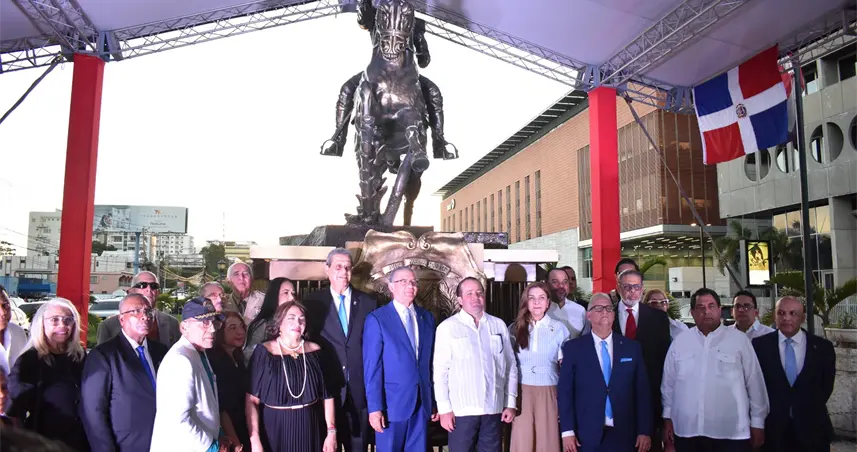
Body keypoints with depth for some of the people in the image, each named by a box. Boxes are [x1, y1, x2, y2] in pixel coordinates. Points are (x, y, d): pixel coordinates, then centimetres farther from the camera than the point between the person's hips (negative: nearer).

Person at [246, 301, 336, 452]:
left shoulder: (315, 351, 1)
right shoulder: (264, 352, -7)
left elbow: (327, 395, 3)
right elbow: (252, 400, -9)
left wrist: (331, 432, -3)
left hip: (310, 430, 2)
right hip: (275, 431, -2)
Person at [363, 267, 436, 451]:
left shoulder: (427, 318, 9)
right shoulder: (377, 319, -6)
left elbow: (430, 362, 10)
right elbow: (372, 367, -9)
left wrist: (435, 401, 9)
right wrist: (374, 407, -14)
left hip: (422, 402, 4)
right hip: (392, 403, -4)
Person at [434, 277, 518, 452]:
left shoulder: (499, 325, 6)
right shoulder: (447, 327, -5)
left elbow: (510, 366, 10)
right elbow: (440, 371, -5)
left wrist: (511, 403, 8)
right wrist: (444, 408, -7)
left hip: (493, 409, 3)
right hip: (461, 410, -3)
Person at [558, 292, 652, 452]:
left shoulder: (632, 347, 5)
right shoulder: (573, 348, -1)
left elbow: (642, 391, 4)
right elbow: (565, 391, -3)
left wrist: (644, 431, 0)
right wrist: (567, 431, -8)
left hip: (623, 435, 2)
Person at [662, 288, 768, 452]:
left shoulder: (739, 340, -1)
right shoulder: (680, 342, 5)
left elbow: (754, 384, 2)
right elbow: (668, 383, 10)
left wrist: (757, 423, 4)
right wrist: (667, 417, 11)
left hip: (731, 433, -2)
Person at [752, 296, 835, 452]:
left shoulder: (822, 347, -1)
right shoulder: (760, 344, -4)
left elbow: (826, 385, 8)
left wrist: (811, 410, 8)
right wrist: (771, 410, 2)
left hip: (812, 428, 1)